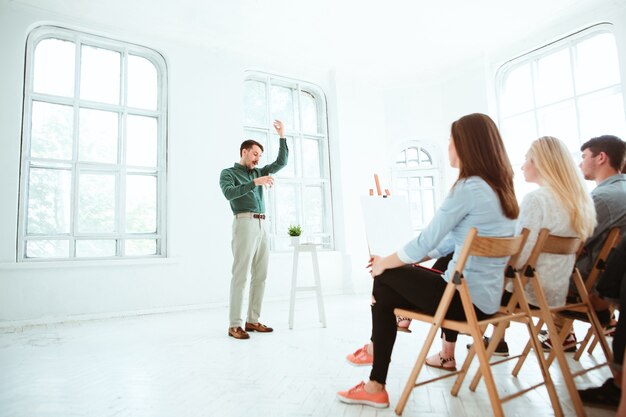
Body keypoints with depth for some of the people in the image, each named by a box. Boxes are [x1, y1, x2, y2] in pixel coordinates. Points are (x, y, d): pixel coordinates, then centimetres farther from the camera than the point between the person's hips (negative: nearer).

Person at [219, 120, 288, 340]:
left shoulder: (258, 172, 23)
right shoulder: (228, 173, 6)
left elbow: (281, 162, 18)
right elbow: (229, 193, -14)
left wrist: (282, 136, 12)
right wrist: (255, 183, -21)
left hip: (262, 225, 7)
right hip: (244, 223, -7)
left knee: (260, 275, 5)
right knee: (240, 275, -8)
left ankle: (253, 320, 12)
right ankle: (234, 325, -3)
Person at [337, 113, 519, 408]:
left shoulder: (468, 188, -19)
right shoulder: (499, 187, 10)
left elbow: (425, 243, -17)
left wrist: (385, 263, 0)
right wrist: (397, 260, 10)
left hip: (467, 298, -9)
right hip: (486, 296, 9)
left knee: (384, 285, 2)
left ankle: (376, 387, 6)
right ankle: (447, 354, 45)